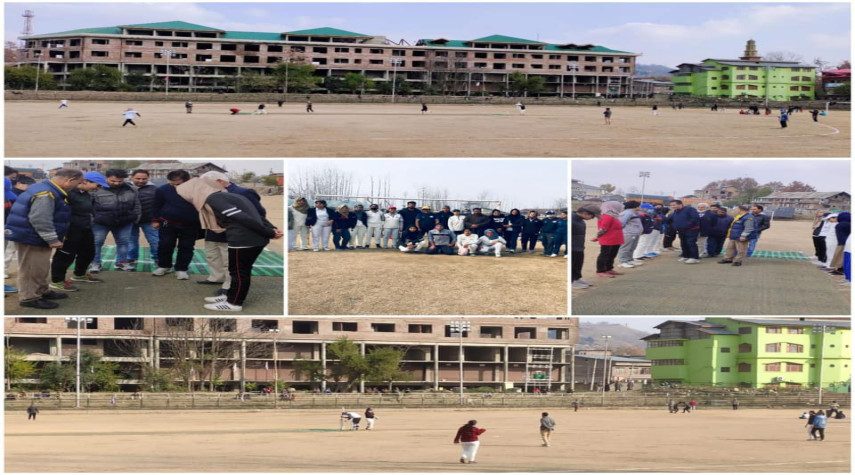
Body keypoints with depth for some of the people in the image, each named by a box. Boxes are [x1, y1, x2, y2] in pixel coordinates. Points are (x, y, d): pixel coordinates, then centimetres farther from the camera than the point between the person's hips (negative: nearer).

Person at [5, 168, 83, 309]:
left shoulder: (45, 190, 9)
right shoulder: (45, 195, -27)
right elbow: (40, 220, -31)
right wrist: (52, 240, -24)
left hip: (33, 238, 11)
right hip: (31, 239, -11)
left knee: (40, 268, 23)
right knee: (32, 270, -1)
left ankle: (42, 291, 36)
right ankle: (29, 298, 7)